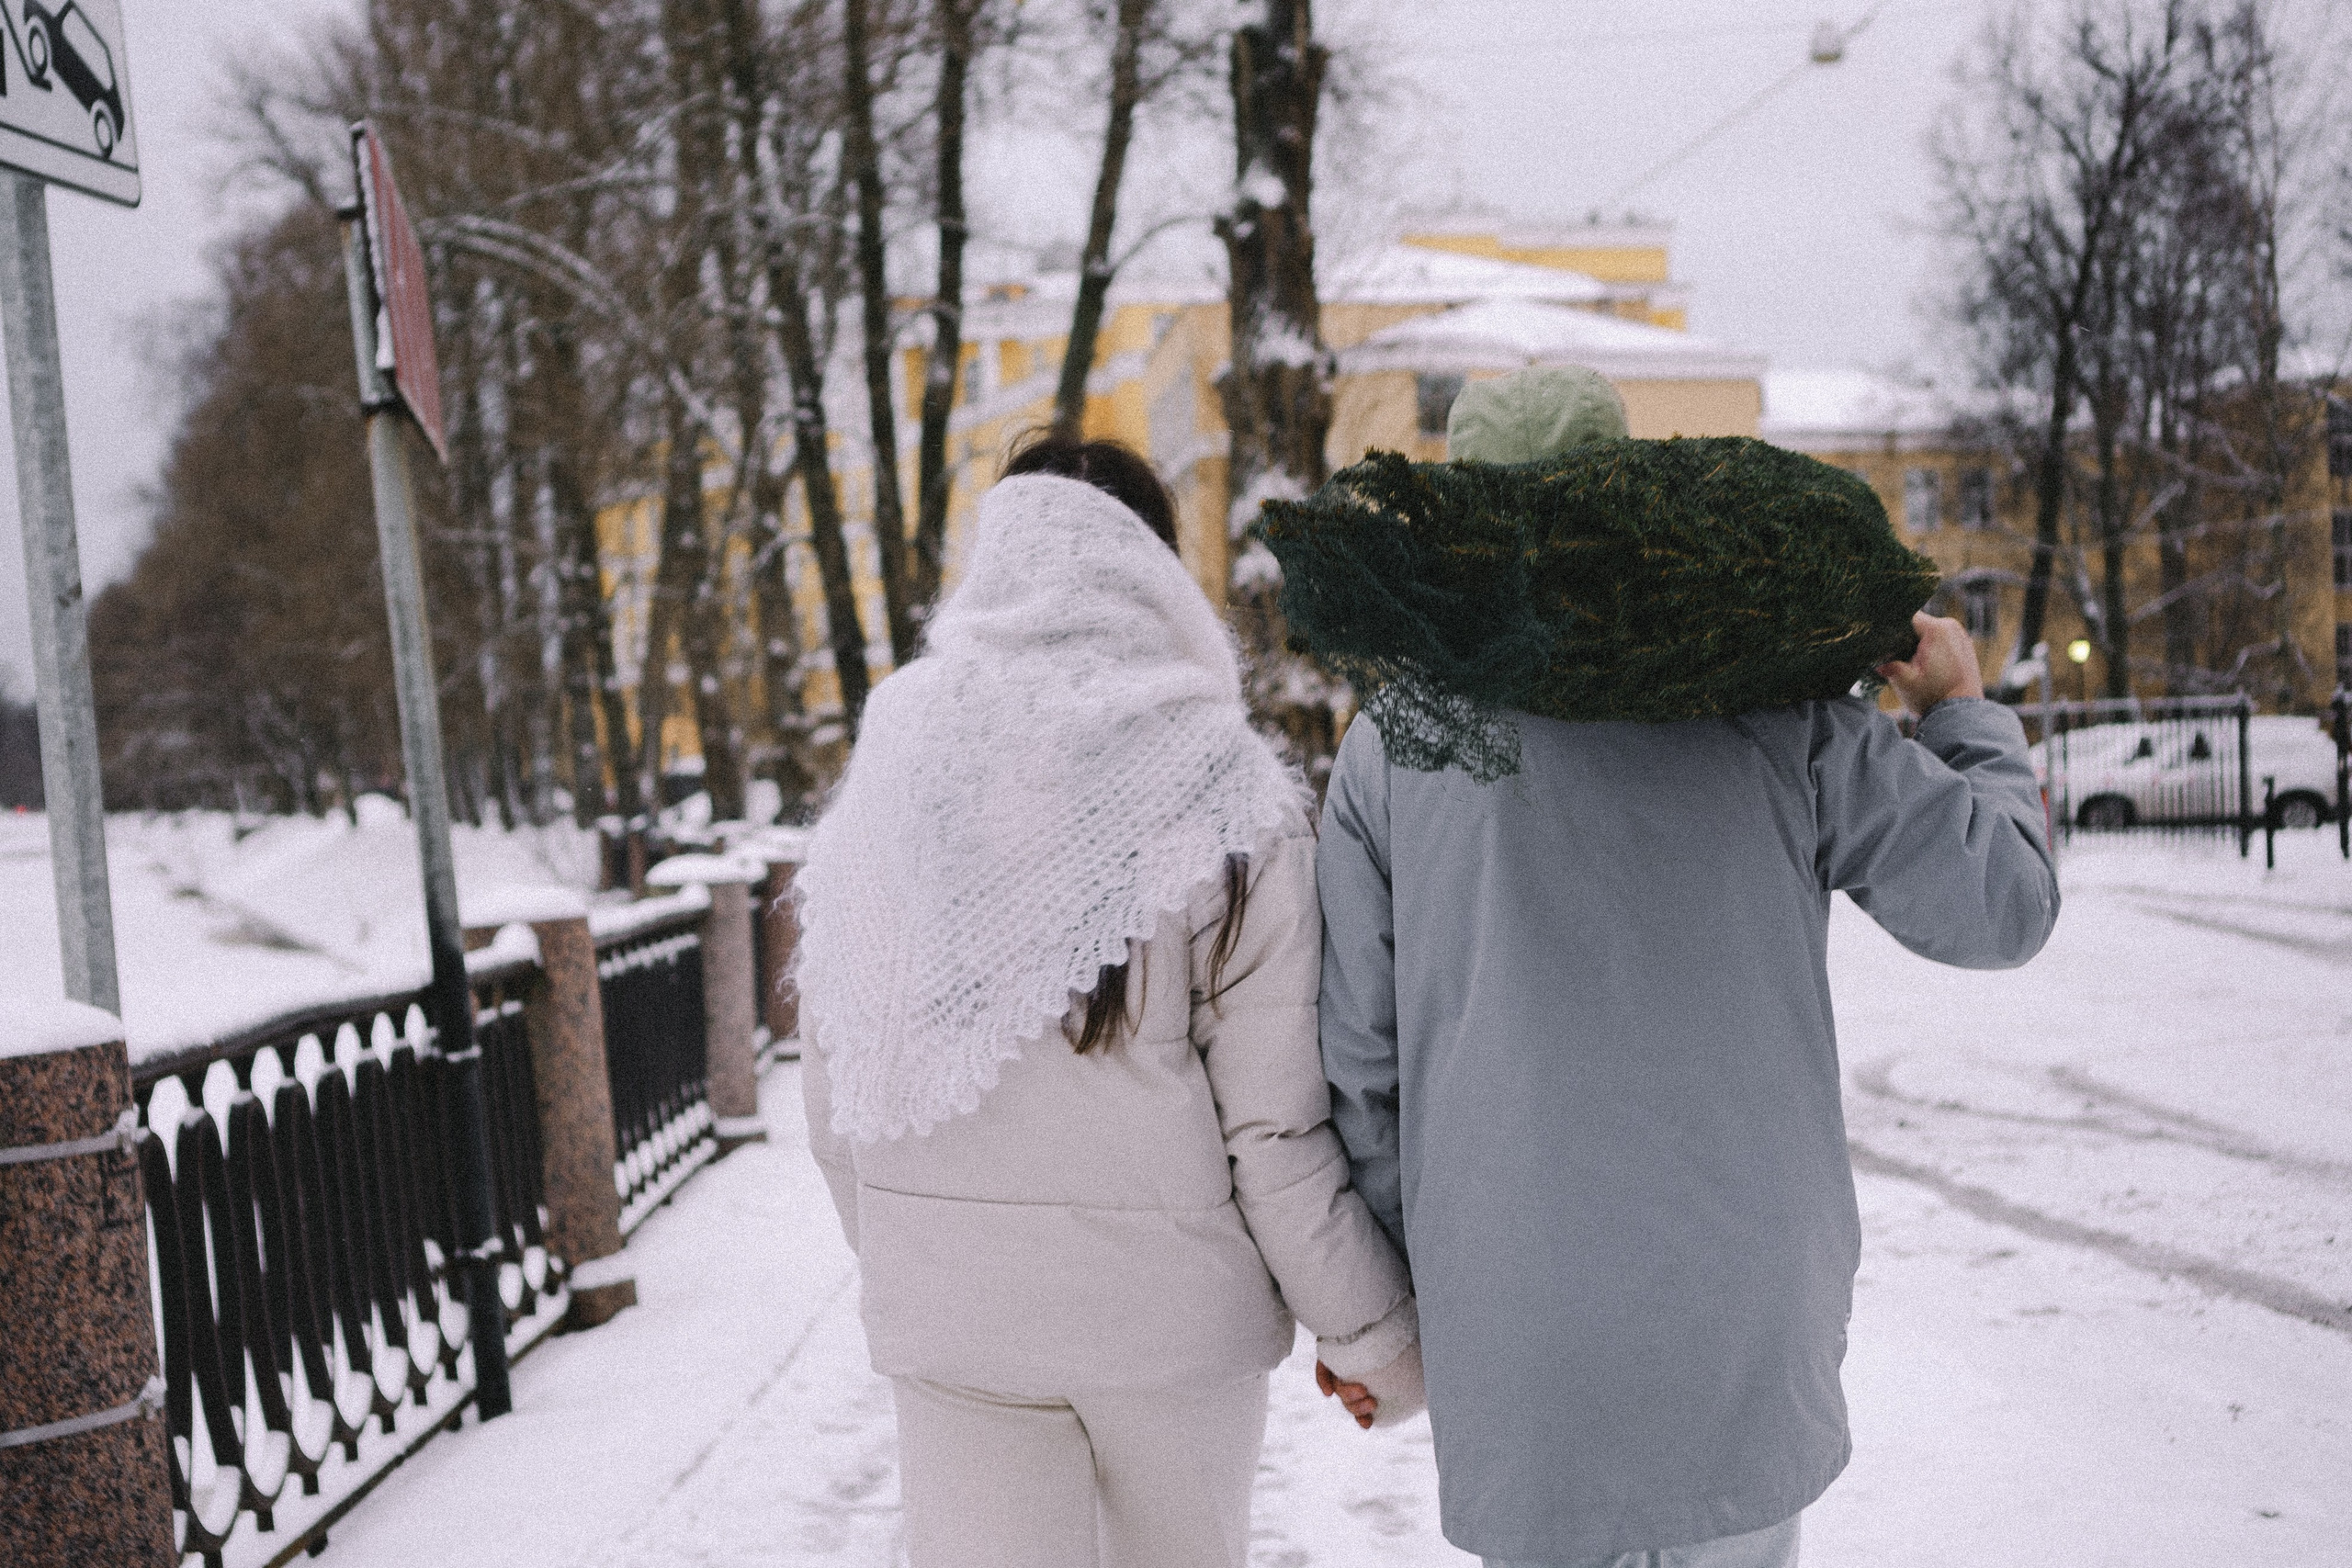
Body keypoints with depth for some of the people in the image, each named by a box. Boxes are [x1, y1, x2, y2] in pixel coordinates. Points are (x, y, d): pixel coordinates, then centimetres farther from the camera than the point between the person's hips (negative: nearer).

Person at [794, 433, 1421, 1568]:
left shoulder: (881, 792, -3)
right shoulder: (1221, 803, -13)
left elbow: (837, 1102, 4)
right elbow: (1276, 1122, -12)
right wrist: (1370, 1330, 0)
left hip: (946, 1312, 2)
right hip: (1173, 1305, -1)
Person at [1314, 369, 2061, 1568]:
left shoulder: (1389, 749, 0)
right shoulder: (1778, 708, -3)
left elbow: (1356, 1062, 1)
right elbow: (2001, 900, -1)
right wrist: (1964, 713, 16)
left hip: (1512, 1322, 0)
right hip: (1750, 1320, 0)